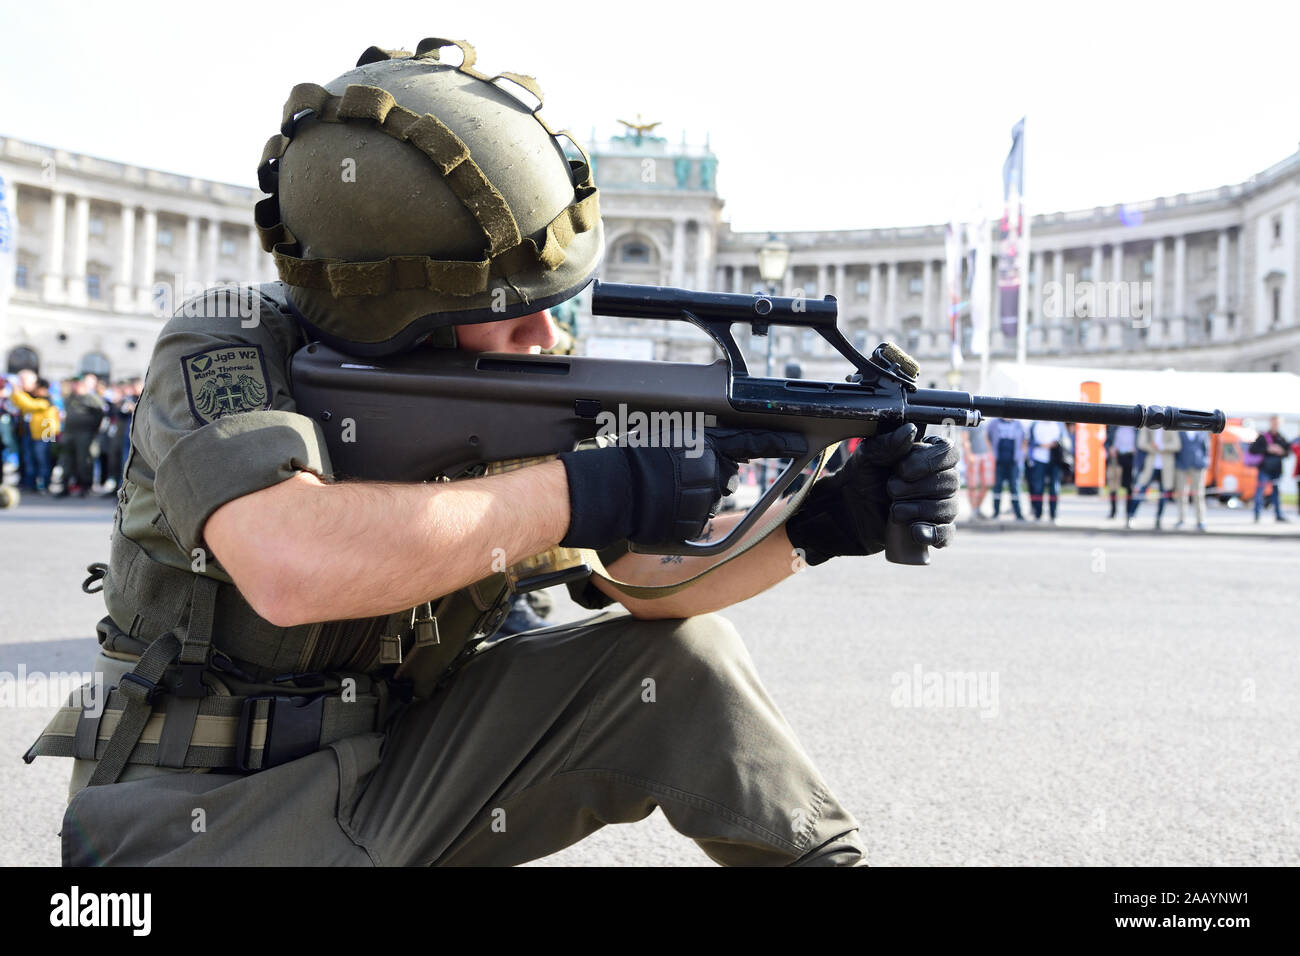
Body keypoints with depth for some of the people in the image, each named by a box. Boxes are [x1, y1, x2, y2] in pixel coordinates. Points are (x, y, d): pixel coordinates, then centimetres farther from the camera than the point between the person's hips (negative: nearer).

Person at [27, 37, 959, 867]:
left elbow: (653, 570, -4)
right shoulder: (219, 353, -21)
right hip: (205, 816, -4)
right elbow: (288, 567, -41)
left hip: (394, 774, 5)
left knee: (678, 653, -9)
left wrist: (818, 525, -21)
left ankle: (823, 854, 10)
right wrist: (575, 489, -35)